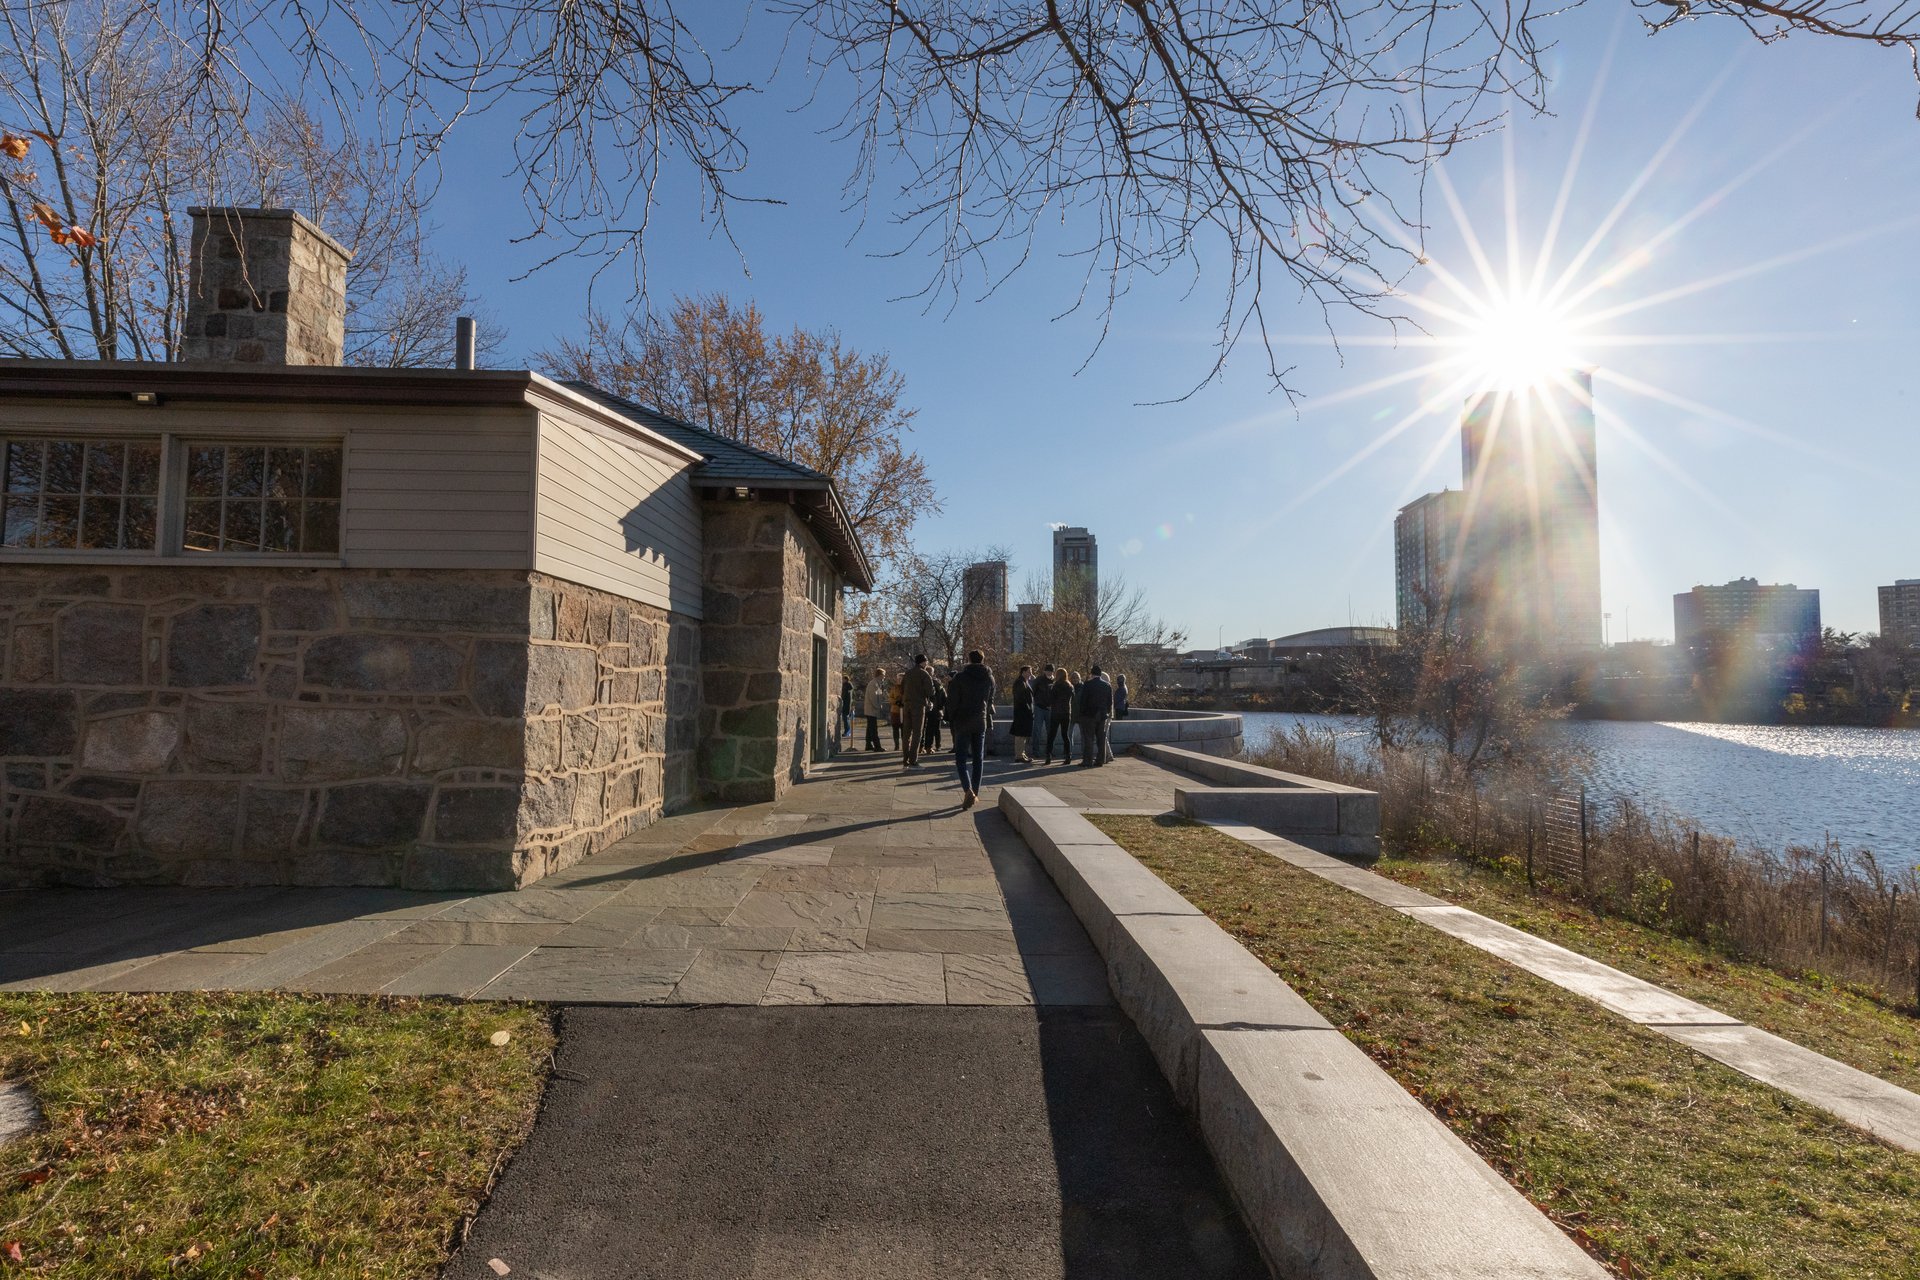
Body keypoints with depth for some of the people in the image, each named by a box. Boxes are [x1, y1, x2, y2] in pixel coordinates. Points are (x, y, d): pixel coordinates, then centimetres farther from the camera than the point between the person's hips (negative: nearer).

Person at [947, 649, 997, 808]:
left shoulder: (960, 677, -11)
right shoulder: (989, 678, 4)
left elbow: (952, 700, -9)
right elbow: (990, 700, 12)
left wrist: (951, 718, 4)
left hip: (962, 723, -4)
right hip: (981, 722, 4)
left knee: (961, 759, -2)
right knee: (978, 759, 12)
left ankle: (968, 790, -21)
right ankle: (975, 793, 16)